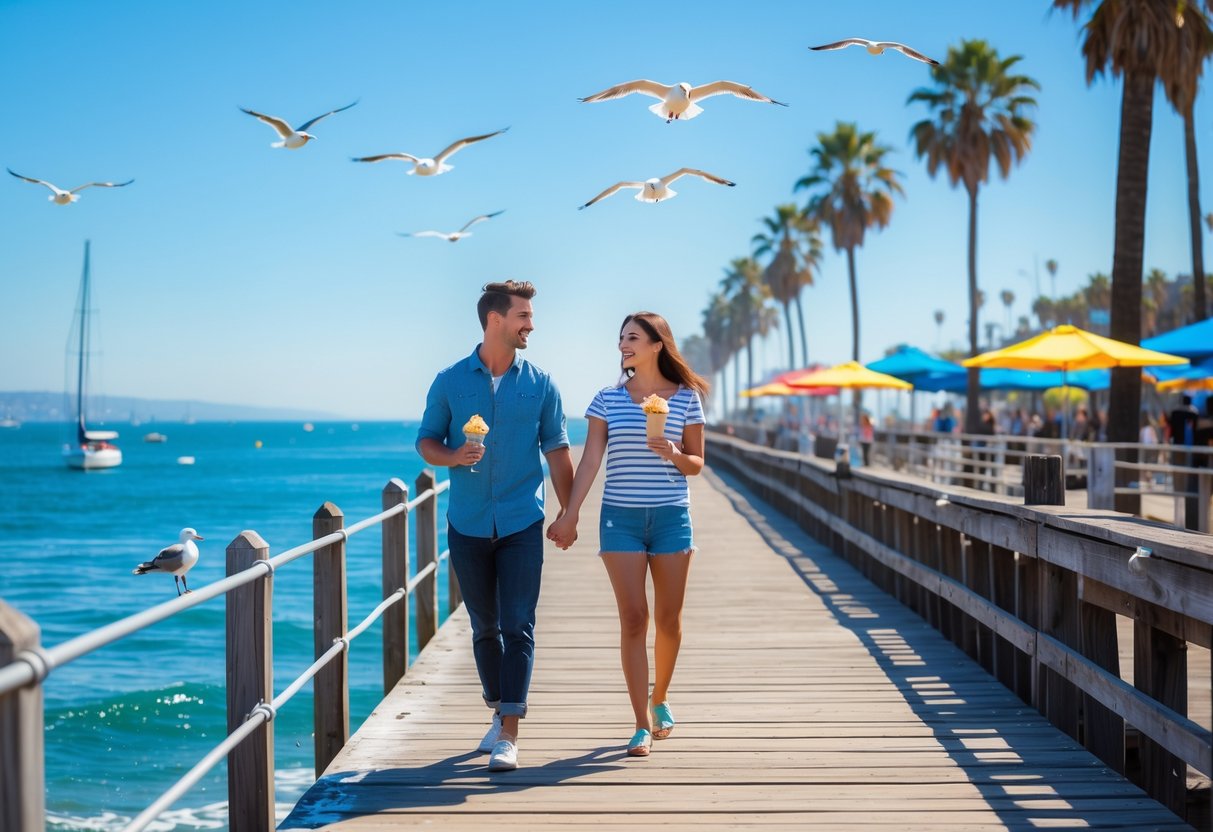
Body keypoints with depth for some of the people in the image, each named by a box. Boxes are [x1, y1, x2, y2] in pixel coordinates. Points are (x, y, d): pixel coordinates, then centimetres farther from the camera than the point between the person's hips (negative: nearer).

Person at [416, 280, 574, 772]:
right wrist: (453, 456, -14)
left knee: (518, 626, -7)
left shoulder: (540, 384, 3)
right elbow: (426, 441, 8)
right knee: (484, 627, 10)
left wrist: (569, 514, 3)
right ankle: (498, 715, 27)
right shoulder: (451, 381, 2)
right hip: (467, 524, 1)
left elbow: (556, 450, 7)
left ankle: (509, 734, -7)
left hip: (521, 524, -1)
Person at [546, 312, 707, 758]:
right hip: (620, 517, 0)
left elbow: (696, 464, 7)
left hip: (671, 516, 0)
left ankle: (659, 698, 32)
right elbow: (590, 460, -1)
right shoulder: (608, 399, 4)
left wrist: (674, 455, -15)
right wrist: (570, 515, -8)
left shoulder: (686, 399, 3)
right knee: (633, 617, -5)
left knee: (668, 617, 6)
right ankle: (642, 725, 0)